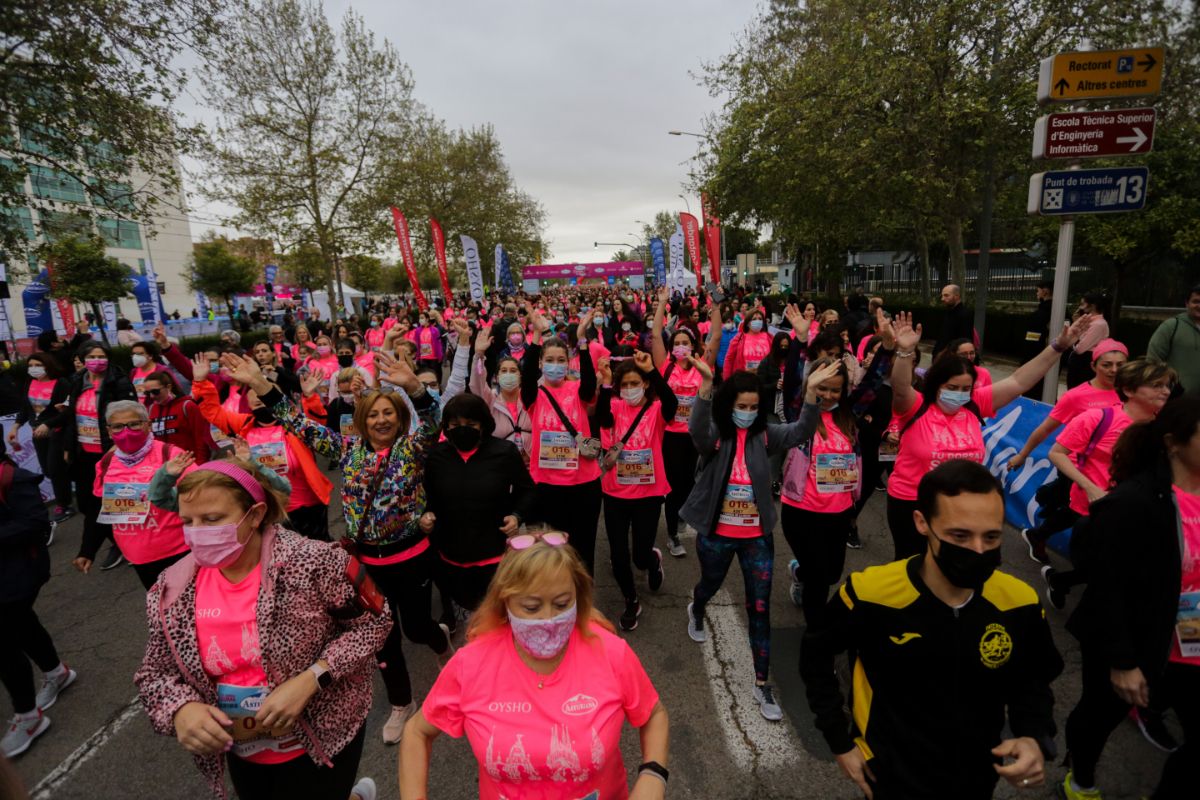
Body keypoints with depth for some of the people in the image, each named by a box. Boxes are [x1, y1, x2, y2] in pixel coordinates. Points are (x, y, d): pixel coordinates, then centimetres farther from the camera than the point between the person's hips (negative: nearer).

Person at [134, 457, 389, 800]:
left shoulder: (313, 563, -24)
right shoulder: (173, 592, -9)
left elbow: (373, 622, -15)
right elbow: (155, 674, 3)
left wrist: (310, 679, -25)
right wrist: (181, 710, -17)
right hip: (242, 753, 5)